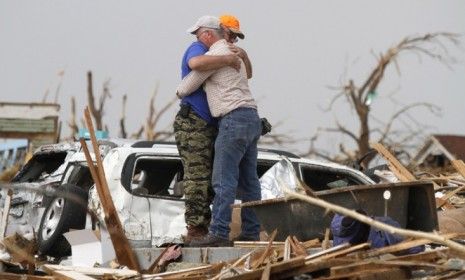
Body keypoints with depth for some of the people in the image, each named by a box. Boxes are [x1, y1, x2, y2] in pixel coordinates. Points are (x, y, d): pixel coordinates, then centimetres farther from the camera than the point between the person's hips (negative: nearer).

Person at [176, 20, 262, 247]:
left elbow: (188, 86, -1)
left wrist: (179, 91, 25)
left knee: (224, 180, -12)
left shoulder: (215, 54, -8)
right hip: (252, 119, 10)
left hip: (233, 119, -10)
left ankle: (218, 233, -17)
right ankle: (251, 232, 10)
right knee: (248, 180, 10)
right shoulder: (234, 53, 22)